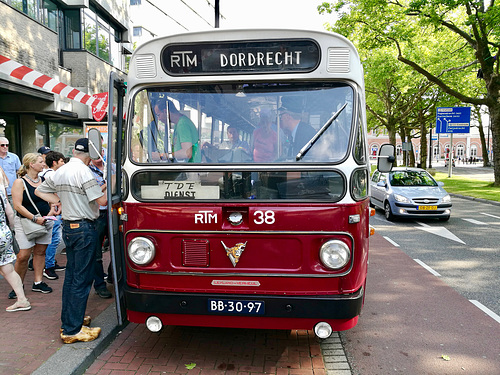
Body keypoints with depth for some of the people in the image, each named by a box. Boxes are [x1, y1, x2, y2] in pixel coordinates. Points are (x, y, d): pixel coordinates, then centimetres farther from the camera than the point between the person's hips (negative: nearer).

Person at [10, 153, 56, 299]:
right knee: (23, 255, -7)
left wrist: (51, 211, -2)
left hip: (45, 221, 5)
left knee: (40, 252, 9)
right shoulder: (20, 182, -7)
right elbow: (17, 206, -13)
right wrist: (35, 218, -18)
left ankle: (38, 282, 20)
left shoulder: (44, 180, 10)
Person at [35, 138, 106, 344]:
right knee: (82, 279, -2)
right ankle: (72, 330, 3)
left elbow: (40, 191, 22)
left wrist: (60, 201, 16)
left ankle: (68, 320, 31)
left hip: (67, 227, 9)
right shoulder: (83, 171, -17)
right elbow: (102, 201, -20)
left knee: (71, 275, 19)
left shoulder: (59, 172, 9)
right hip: (84, 228, -9)